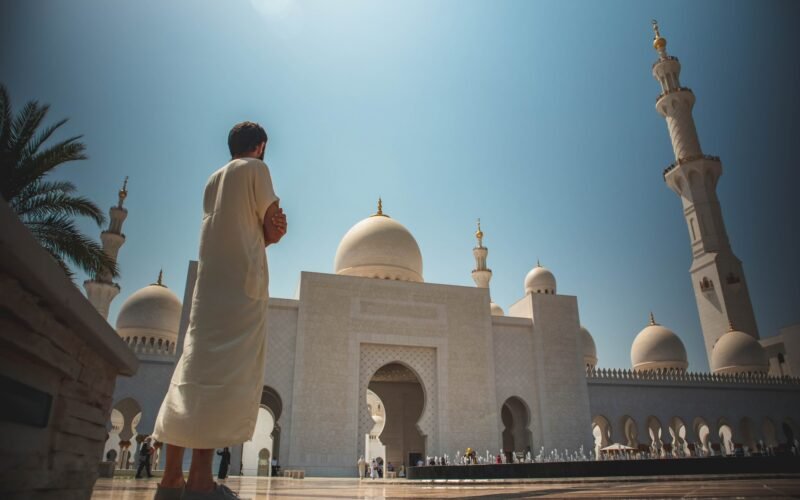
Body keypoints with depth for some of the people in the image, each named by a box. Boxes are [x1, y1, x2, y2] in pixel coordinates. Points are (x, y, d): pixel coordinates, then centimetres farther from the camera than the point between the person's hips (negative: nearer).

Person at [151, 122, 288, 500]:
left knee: (195, 371, 4)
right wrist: (274, 226, 20)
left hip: (209, 283, 8)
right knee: (228, 374, -13)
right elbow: (273, 231, 1)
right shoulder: (256, 169, 3)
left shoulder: (214, 179, 25)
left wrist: (269, 229, 11)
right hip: (242, 283, -7)